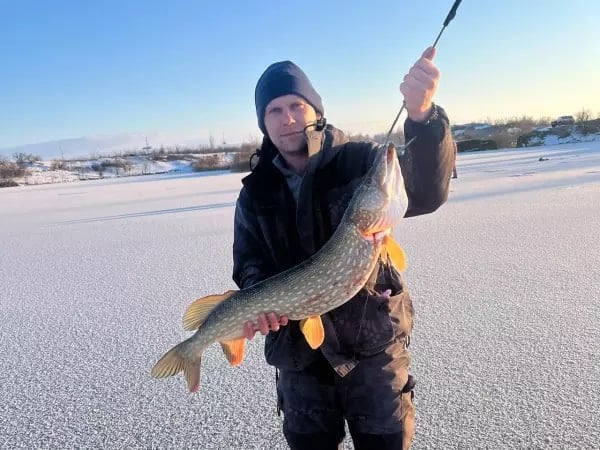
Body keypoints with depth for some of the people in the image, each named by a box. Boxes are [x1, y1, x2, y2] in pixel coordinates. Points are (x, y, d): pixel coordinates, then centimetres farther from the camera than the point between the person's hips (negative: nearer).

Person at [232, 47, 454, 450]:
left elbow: (426, 193, -22)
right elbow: (248, 261, 4)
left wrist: (421, 115, -40)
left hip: (373, 345, -2)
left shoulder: (360, 161, -7)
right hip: (299, 356, 3)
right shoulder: (255, 193, 3)